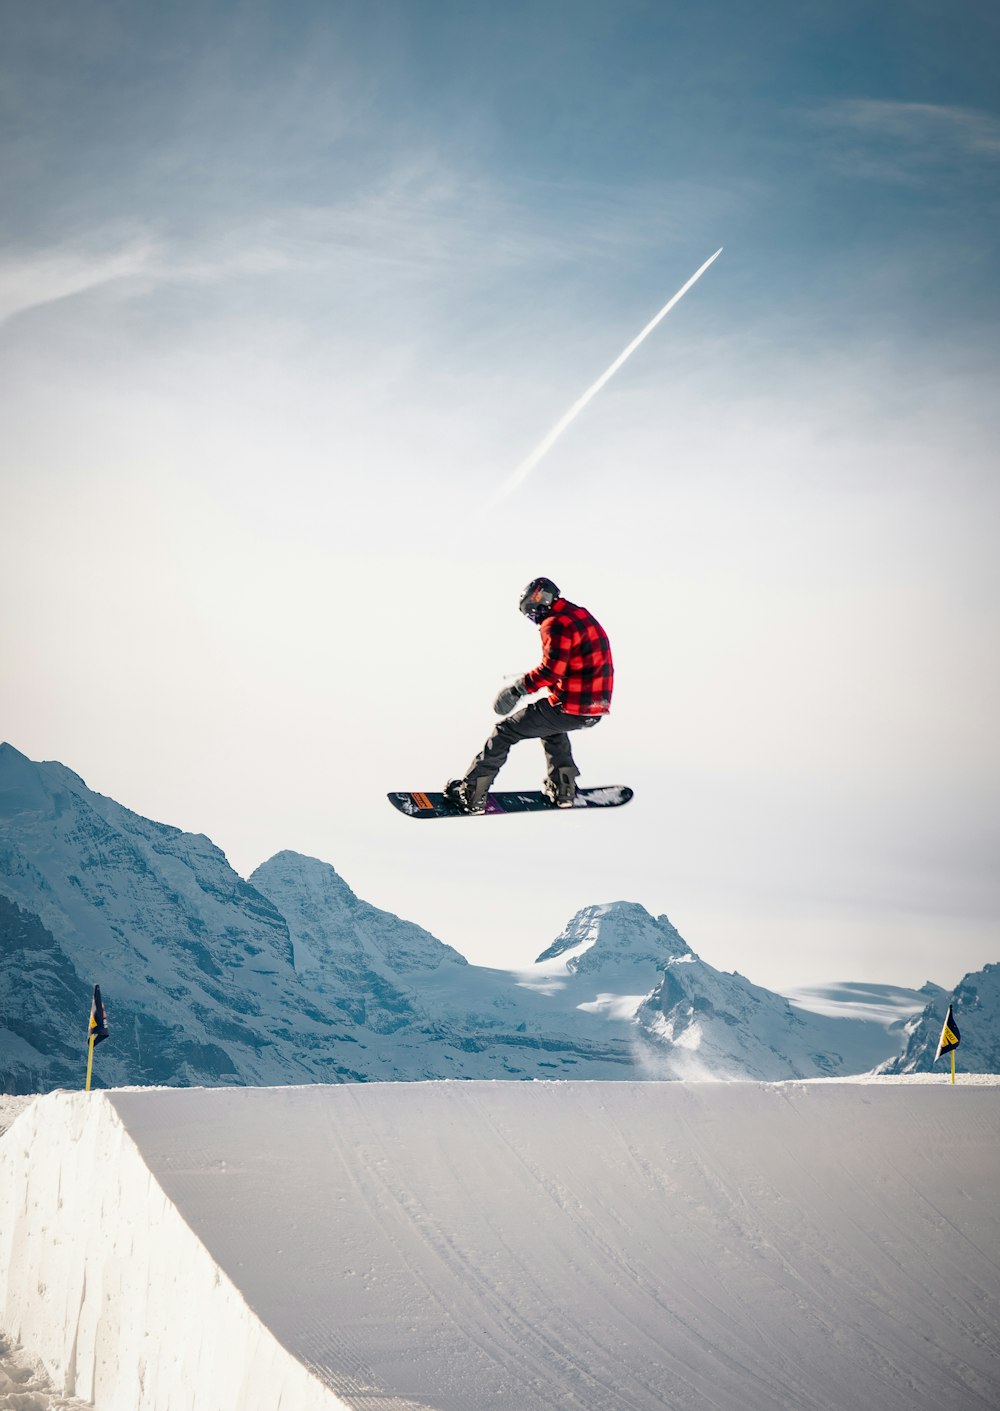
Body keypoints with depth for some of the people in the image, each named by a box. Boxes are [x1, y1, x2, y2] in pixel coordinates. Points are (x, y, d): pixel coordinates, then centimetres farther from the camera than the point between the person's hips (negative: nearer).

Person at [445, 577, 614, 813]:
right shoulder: (582, 615, 15)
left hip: (568, 708, -9)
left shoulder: (557, 624, -13)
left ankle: (471, 794, 3)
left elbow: (551, 669, -22)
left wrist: (518, 688, -12)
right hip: (596, 709, 9)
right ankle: (563, 790, 35)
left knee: (506, 731, 3)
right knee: (551, 725, 39)